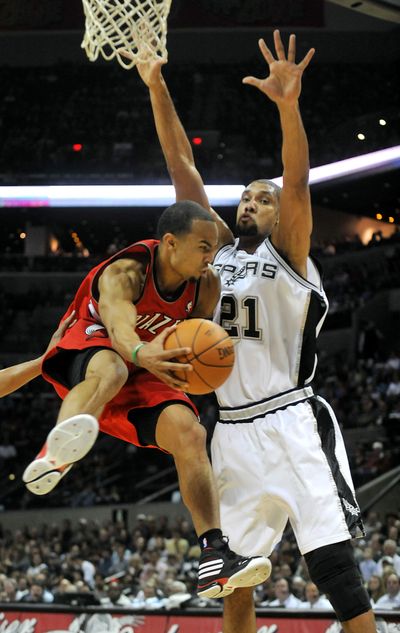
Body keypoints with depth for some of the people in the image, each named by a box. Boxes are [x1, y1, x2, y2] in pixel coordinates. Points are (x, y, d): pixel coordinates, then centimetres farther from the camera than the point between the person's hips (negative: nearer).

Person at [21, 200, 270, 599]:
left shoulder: (206, 286, -11)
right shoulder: (125, 273, -28)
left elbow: (193, 343, 3)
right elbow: (120, 327, -47)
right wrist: (140, 354, -70)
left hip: (144, 373, 5)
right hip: (89, 347, -5)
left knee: (188, 433, -17)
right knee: (110, 369, -41)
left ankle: (214, 557, -23)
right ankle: (53, 456, -69)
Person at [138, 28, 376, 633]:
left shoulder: (287, 251, 2)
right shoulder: (219, 250, 16)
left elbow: (297, 179, -15)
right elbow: (183, 168, 12)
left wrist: (288, 103, -31)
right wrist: (157, 89, 5)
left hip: (292, 424, -6)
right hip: (233, 432, 6)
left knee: (337, 573, -15)